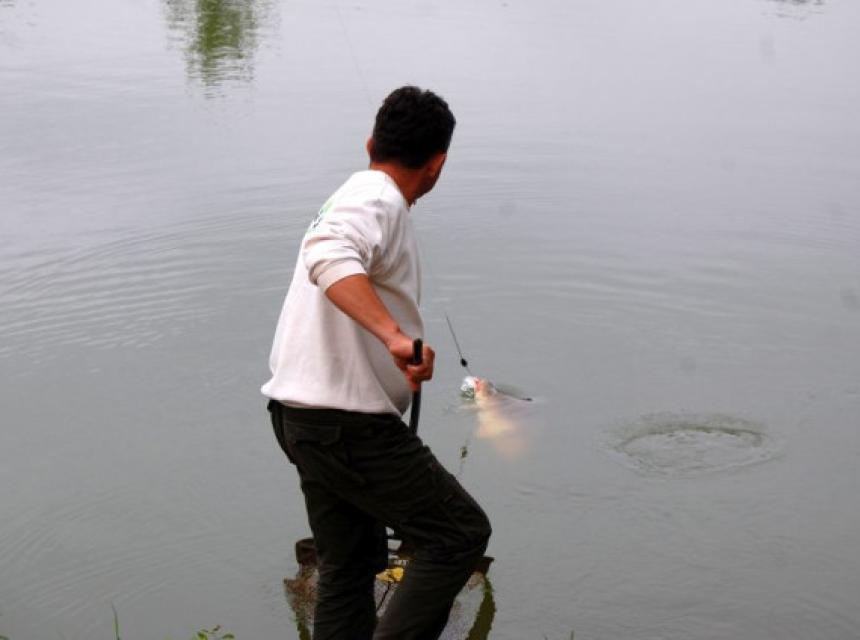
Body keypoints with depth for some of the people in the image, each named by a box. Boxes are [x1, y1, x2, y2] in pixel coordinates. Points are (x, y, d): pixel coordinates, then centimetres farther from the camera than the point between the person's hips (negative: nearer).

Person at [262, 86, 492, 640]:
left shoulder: (355, 193, 18)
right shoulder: (376, 199, -14)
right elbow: (329, 259, -35)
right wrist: (397, 336, -45)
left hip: (302, 414, 10)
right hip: (349, 423, -10)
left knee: (350, 566, 18)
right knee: (461, 532, 0)